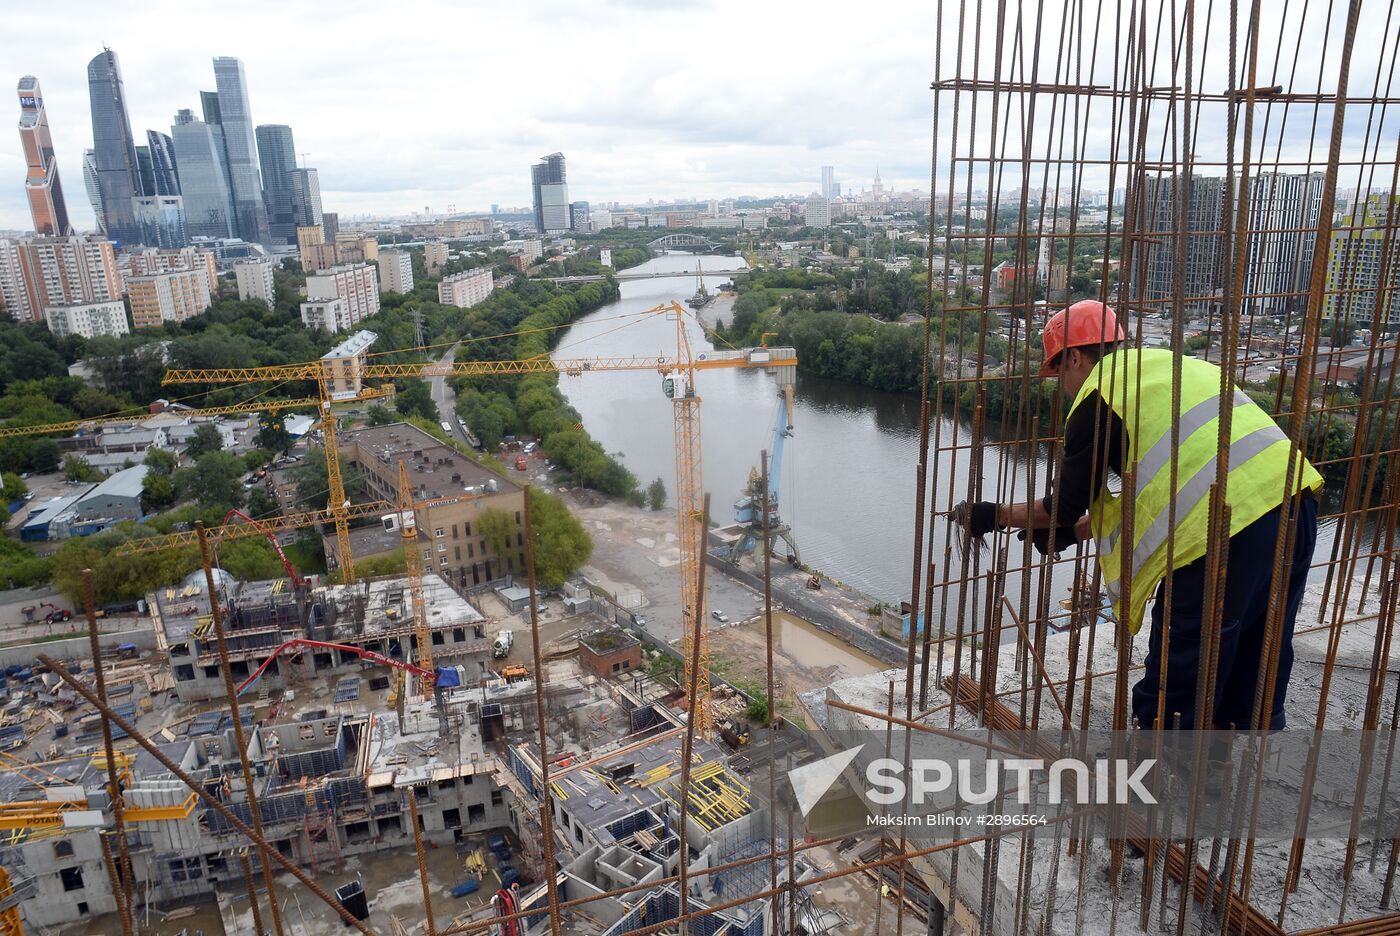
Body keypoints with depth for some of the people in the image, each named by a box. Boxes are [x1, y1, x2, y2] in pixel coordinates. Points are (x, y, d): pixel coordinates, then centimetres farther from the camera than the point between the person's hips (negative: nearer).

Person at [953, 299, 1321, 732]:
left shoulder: (1099, 395, -1)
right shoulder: (1167, 363, 24)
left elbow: (1066, 505, 3)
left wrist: (994, 516, 19)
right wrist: (1072, 531, 32)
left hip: (1225, 533, -9)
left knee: (1169, 701, 6)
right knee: (1254, 701, 22)